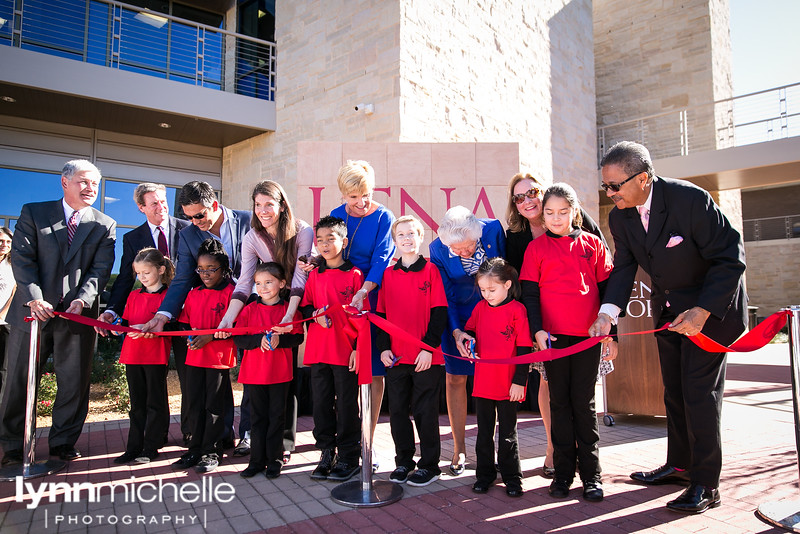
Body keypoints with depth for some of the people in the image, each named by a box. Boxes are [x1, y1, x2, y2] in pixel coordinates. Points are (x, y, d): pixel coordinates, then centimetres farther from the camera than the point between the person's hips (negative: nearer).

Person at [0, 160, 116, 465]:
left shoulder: (105, 225, 9)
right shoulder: (33, 213, 7)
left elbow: (101, 268, 0)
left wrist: (82, 299, -16)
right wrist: (34, 298, -16)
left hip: (78, 314, 1)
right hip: (33, 311, 0)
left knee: (74, 383, 5)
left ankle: (63, 442, 19)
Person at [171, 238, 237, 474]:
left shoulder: (230, 292, -8)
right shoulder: (193, 294, 12)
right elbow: (185, 322, 19)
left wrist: (210, 336, -19)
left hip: (220, 357, -6)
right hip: (194, 356, 6)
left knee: (214, 405, 3)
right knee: (195, 404, 13)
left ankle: (211, 452, 14)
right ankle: (195, 450, 25)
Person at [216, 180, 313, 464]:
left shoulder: (302, 232, -19)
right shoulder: (252, 238, -8)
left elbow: (300, 277, -23)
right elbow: (244, 283, -15)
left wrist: (289, 315, -34)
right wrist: (228, 319, -28)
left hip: (296, 304, -3)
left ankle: (285, 443, 3)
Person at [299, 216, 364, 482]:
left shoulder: (354, 274, -4)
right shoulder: (315, 275, 10)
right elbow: (305, 307, 17)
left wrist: (358, 348, -10)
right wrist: (316, 314, -6)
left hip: (346, 350, -5)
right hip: (318, 349, 5)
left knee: (346, 405, 4)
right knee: (321, 403, 11)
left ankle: (348, 458, 18)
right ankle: (327, 453, 26)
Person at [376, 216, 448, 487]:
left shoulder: (430, 270, -2)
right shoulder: (388, 274, 8)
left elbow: (439, 312, -6)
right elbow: (381, 314, 9)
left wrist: (428, 347, -12)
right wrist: (383, 347, 0)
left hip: (426, 357, -3)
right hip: (395, 357, 4)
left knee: (425, 412, 5)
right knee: (398, 411, 11)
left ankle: (429, 465, 20)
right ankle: (403, 462, 27)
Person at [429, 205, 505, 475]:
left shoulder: (493, 230, -17)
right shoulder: (438, 249, -18)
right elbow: (445, 296, -10)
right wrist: (456, 331, -22)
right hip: (457, 317, 0)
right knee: (455, 378, 2)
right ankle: (459, 448, 16)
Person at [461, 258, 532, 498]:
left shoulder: (517, 310, -11)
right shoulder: (480, 307, 4)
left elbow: (524, 349, -10)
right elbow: (469, 329, 19)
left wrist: (519, 381, -11)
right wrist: (467, 338, -5)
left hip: (508, 385, -4)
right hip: (482, 382, 5)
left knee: (507, 433, 9)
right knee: (484, 431, 15)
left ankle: (512, 477, 23)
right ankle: (485, 474, 28)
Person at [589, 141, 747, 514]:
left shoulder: (691, 199, -27)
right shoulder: (620, 217, -7)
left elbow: (731, 259, -23)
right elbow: (623, 267, -4)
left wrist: (702, 311, -28)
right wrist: (608, 311, -20)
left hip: (712, 303, -6)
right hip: (667, 308, 7)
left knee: (699, 390, -8)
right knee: (674, 389, 13)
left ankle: (706, 484, 4)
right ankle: (679, 465, 28)